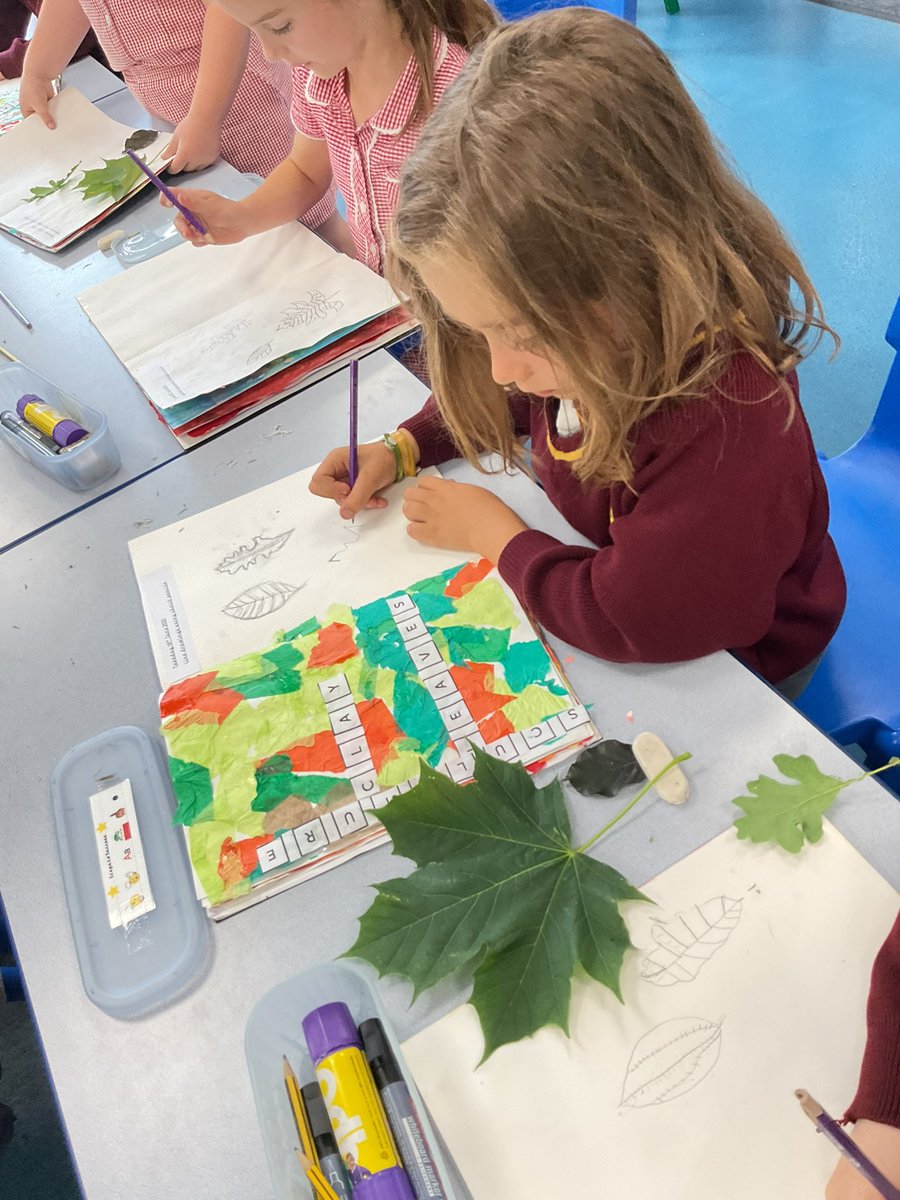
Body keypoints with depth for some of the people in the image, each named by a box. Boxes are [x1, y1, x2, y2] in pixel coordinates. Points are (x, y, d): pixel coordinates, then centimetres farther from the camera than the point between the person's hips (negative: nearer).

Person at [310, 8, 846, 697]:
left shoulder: (729, 419, -39)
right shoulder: (577, 340, -15)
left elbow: (631, 620, -37)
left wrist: (492, 532, -23)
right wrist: (402, 449, -7)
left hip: (724, 660, -6)